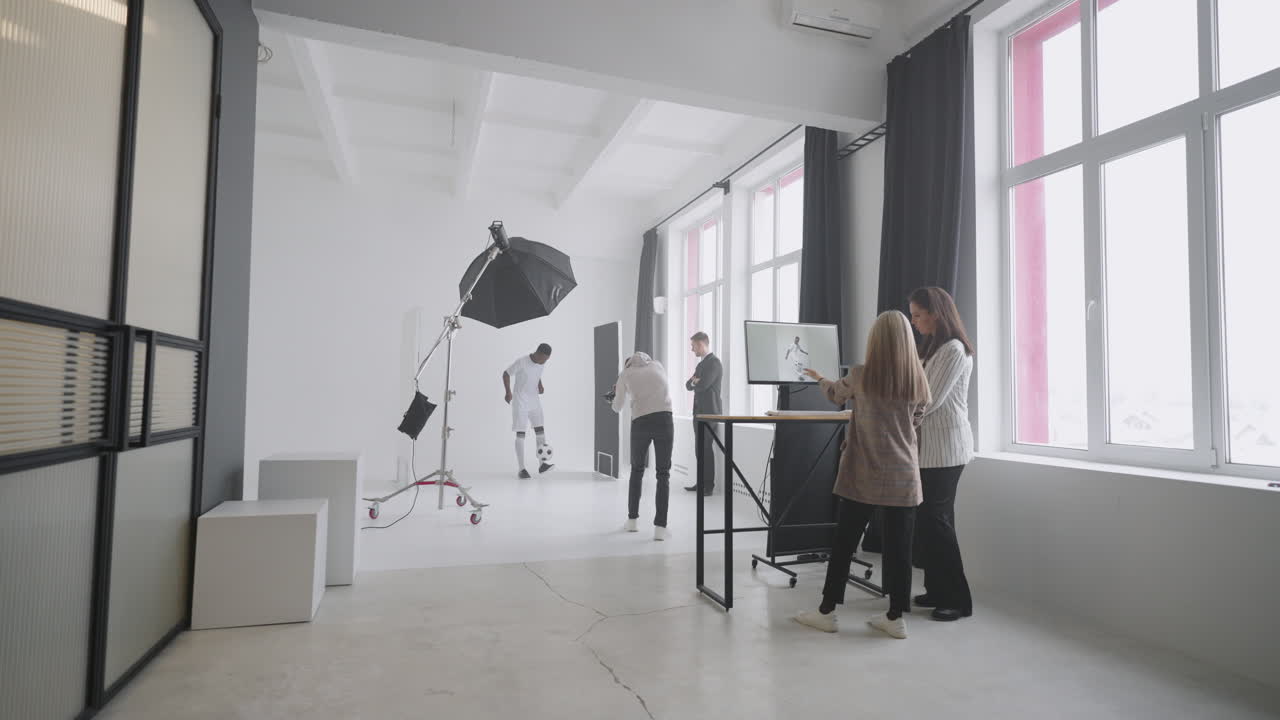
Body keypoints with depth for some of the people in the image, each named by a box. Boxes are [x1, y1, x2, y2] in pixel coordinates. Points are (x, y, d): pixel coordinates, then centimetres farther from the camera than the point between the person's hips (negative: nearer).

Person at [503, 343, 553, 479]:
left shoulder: (540, 363, 0)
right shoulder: (521, 361, -19)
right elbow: (506, 374, -11)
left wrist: (540, 386, -1)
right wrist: (508, 392, -23)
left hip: (534, 401, 6)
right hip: (520, 402, -6)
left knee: (540, 430, -1)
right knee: (520, 433, -7)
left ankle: (542, 464, 5)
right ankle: (522, 469, -2)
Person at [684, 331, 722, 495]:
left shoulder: (714, 362, -11)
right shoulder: (701, 364, 18)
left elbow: (702, 385, -19)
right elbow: (688, 385, 15)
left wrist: (694, 381, 2)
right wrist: (694, 381, -7)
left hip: (708, 412, -9)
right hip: (699, 412, 9)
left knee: (705, 449, -7)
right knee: (699, 449, 11)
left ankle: (708, 486, -2)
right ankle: (701, 482, 18)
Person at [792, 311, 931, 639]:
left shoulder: (860, 376, -7)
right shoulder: (919, 382, 0)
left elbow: (835, 395, 14)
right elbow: (915, 422, 13)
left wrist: (819, 378, 34)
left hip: (863, 477, -2)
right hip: (903, 477, 3)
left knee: (844, 543, 7)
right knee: (899, 547, 8)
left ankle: (827, 611, 17)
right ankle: (895, 617, 18)